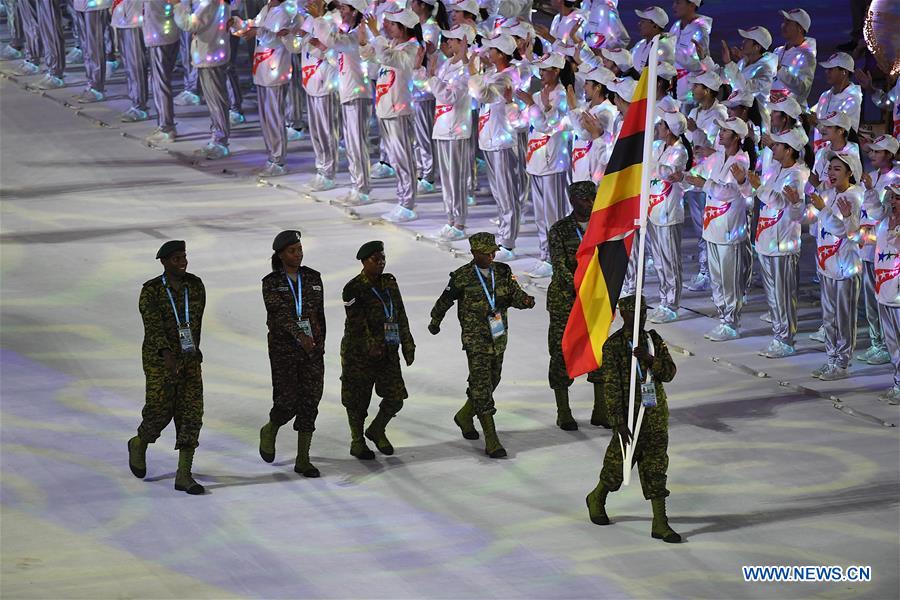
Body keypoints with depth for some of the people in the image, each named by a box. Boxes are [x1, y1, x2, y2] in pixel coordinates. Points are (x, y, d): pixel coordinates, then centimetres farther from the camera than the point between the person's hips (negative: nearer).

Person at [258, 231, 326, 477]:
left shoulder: (313, 278, 5)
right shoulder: (271, 283, -7)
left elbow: (319, 314, 12)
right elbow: (280, 313, -22)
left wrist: (320, 345, 14)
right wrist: (300, 336, -37)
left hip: (312, 349, 3)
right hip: (283, 348, -3)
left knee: (310, 403, -1)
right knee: (288, 402, -5)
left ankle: (303, 460, 6)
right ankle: (270, 431, 29)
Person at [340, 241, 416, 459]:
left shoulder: (389, 283, 9)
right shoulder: (353, 289, -10)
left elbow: (401, 317, 13)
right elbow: (357, 322, -17)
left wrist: (408, 346, 12)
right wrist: (371, 346, -26)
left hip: (388, 351, 5)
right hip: (359, 354, -5)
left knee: (395, 398, 2)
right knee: (357, 399, 4)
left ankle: (377, 431, 26)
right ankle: (357, 442, 21)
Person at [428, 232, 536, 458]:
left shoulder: (502, 272, 3)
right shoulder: (462, 277, -9)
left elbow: (515, 294, 0)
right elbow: (445, 301, 5)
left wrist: (525, 300, -24)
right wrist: (435, 322, 19)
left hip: (498, 339, 6)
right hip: (476, 341, -6)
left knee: (491, 382, 18)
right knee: (481, 387, -10)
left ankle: (464, 416, 44)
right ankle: (492, 442, -11)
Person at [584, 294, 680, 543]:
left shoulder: (653, 339, 6)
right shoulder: (613, 345, -11)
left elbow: (669, 373, 0)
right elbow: (611, 387, -14)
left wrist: (649, 359, -19)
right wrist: (619, 422, -19)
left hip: (656, 413, 5)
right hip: (631, 414, -5)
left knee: (656, 467, 3)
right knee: (618, 463, 6)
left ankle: (660, 524, 4)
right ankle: (597, 498, 35)